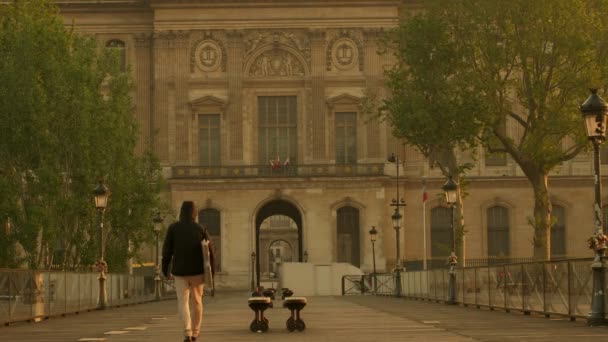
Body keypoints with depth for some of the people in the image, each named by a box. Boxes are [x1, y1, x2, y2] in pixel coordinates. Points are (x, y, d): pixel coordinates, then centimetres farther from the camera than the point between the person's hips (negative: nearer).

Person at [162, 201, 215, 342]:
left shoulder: (173, 228, -3)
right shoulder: (200, 229, -3)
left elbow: (167, 250, -3)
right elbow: (209, 251, -4)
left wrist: (166, 269, 7)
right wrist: (211, 271, 3)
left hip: (180, 271, -1)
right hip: (197, 271, 1)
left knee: (183, 302, 1)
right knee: (197, 301, 16)